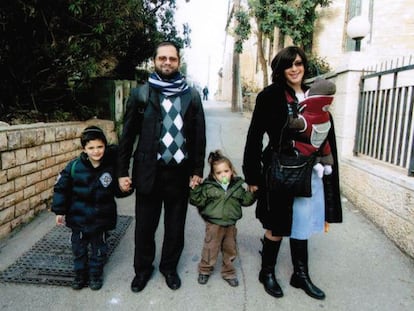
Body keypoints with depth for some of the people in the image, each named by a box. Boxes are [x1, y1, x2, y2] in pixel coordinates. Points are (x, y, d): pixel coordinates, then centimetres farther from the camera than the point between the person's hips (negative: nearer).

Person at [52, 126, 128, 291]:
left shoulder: (111, 167, -13)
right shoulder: (74, 166, -13)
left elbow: (118, 191, -2)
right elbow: (61, 188, -4)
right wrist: (59, 211, -2)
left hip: (101, 219, 0)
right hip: (78, 217, 1)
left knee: (99, 249, 17)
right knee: (79, 249, 18)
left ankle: (95, 274, 39)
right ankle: (80, 274, 40)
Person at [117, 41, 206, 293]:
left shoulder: (192, 96, 3)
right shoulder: (140, 94, 0)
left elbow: (199, 136, 5)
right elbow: (128, 135, 1)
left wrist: (198, 170, 3)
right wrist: (123, 172, -1)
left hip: (180, 172, 1)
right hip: (148, 171, -1)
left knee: (176, 225, 14)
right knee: (144, 225, 11)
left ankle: (169, 267, 38)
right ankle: (143, 269, 36)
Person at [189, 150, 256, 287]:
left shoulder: (238, 186, 0)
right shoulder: (208, 186, -10)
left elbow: (245, 200, 7)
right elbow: (198, 201, -11)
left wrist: (253, 193, -7)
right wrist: (195, 190, -24)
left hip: (230, 224, 3)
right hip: (214, 224, -3)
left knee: (230, 250, 16)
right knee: (210, 249, 8)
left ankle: (228, 272, 36)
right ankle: (204, 270, 32)